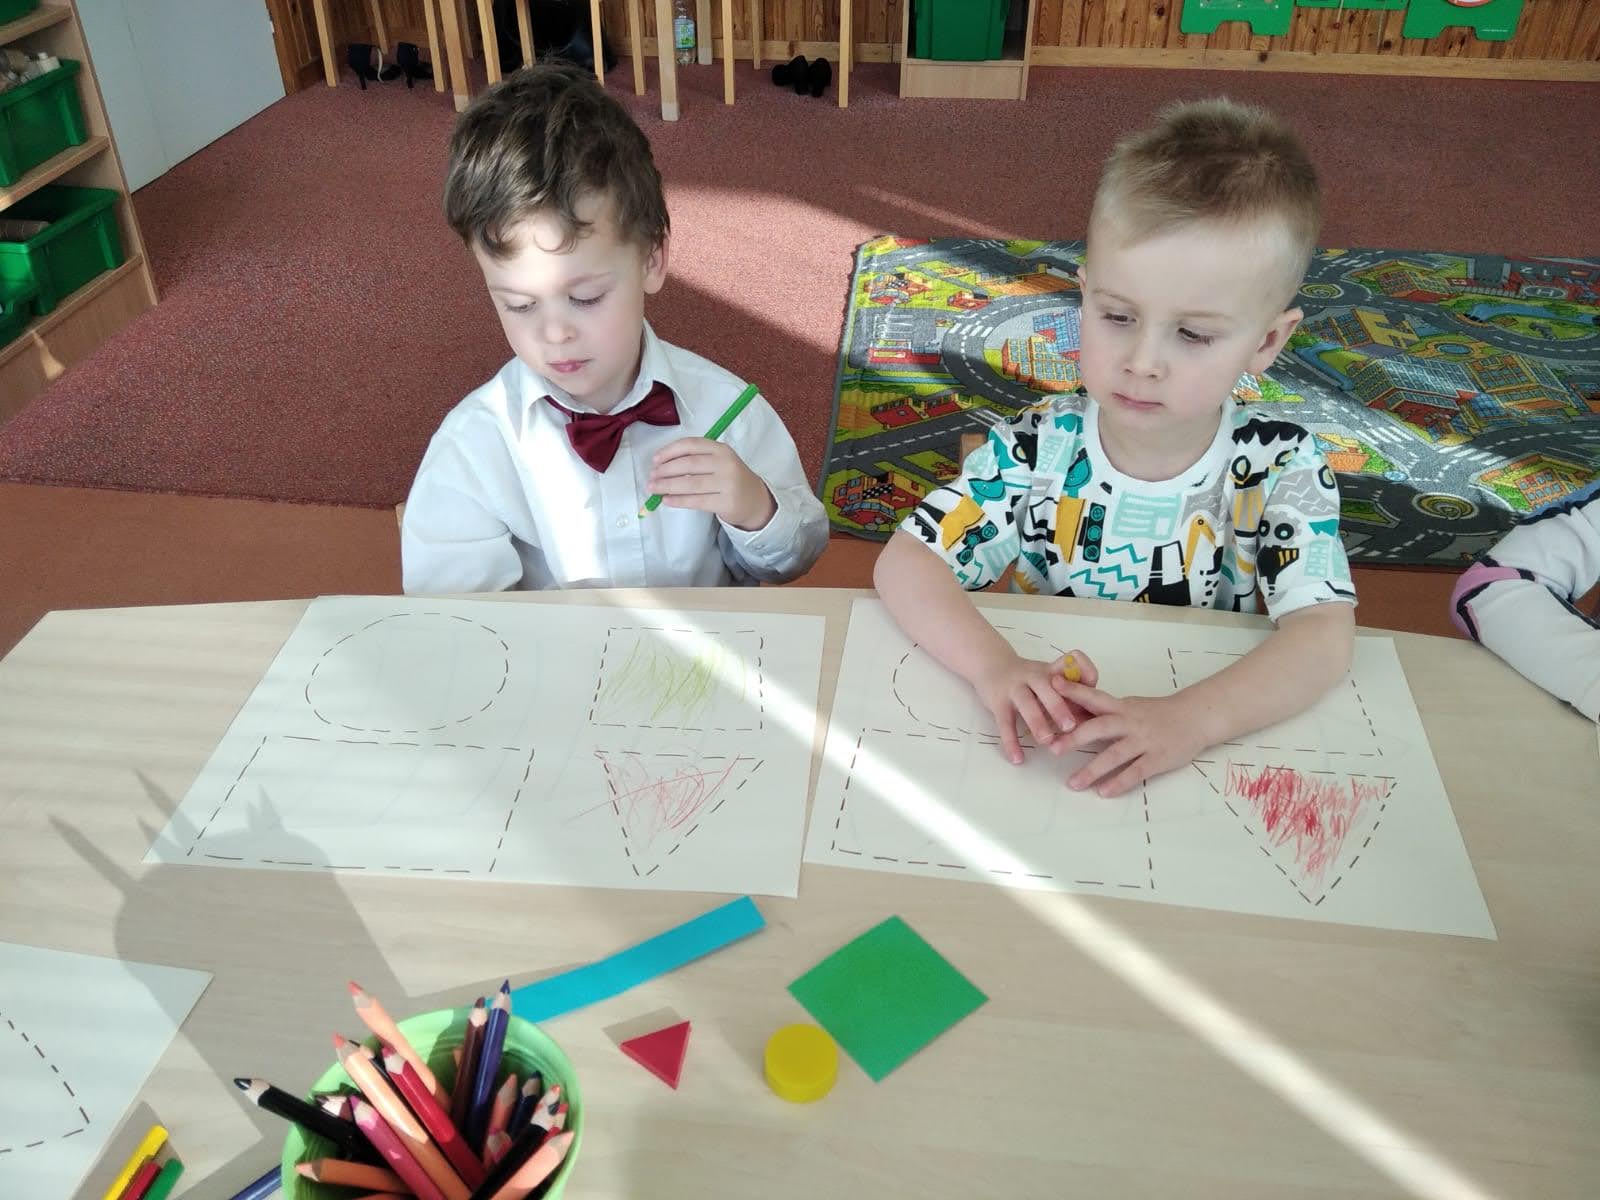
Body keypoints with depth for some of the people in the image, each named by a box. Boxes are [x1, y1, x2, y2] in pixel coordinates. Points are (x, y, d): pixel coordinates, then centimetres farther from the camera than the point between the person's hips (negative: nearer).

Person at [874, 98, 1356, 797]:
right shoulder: (1035, 453, -10)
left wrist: (1190, 720, -37)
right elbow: (905, 562, -14)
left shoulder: (1279, 471, -10)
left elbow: (1324, 634, -19)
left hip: (1214, 761, 0)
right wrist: (994, 666, -32)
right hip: (1046, 755, 1)